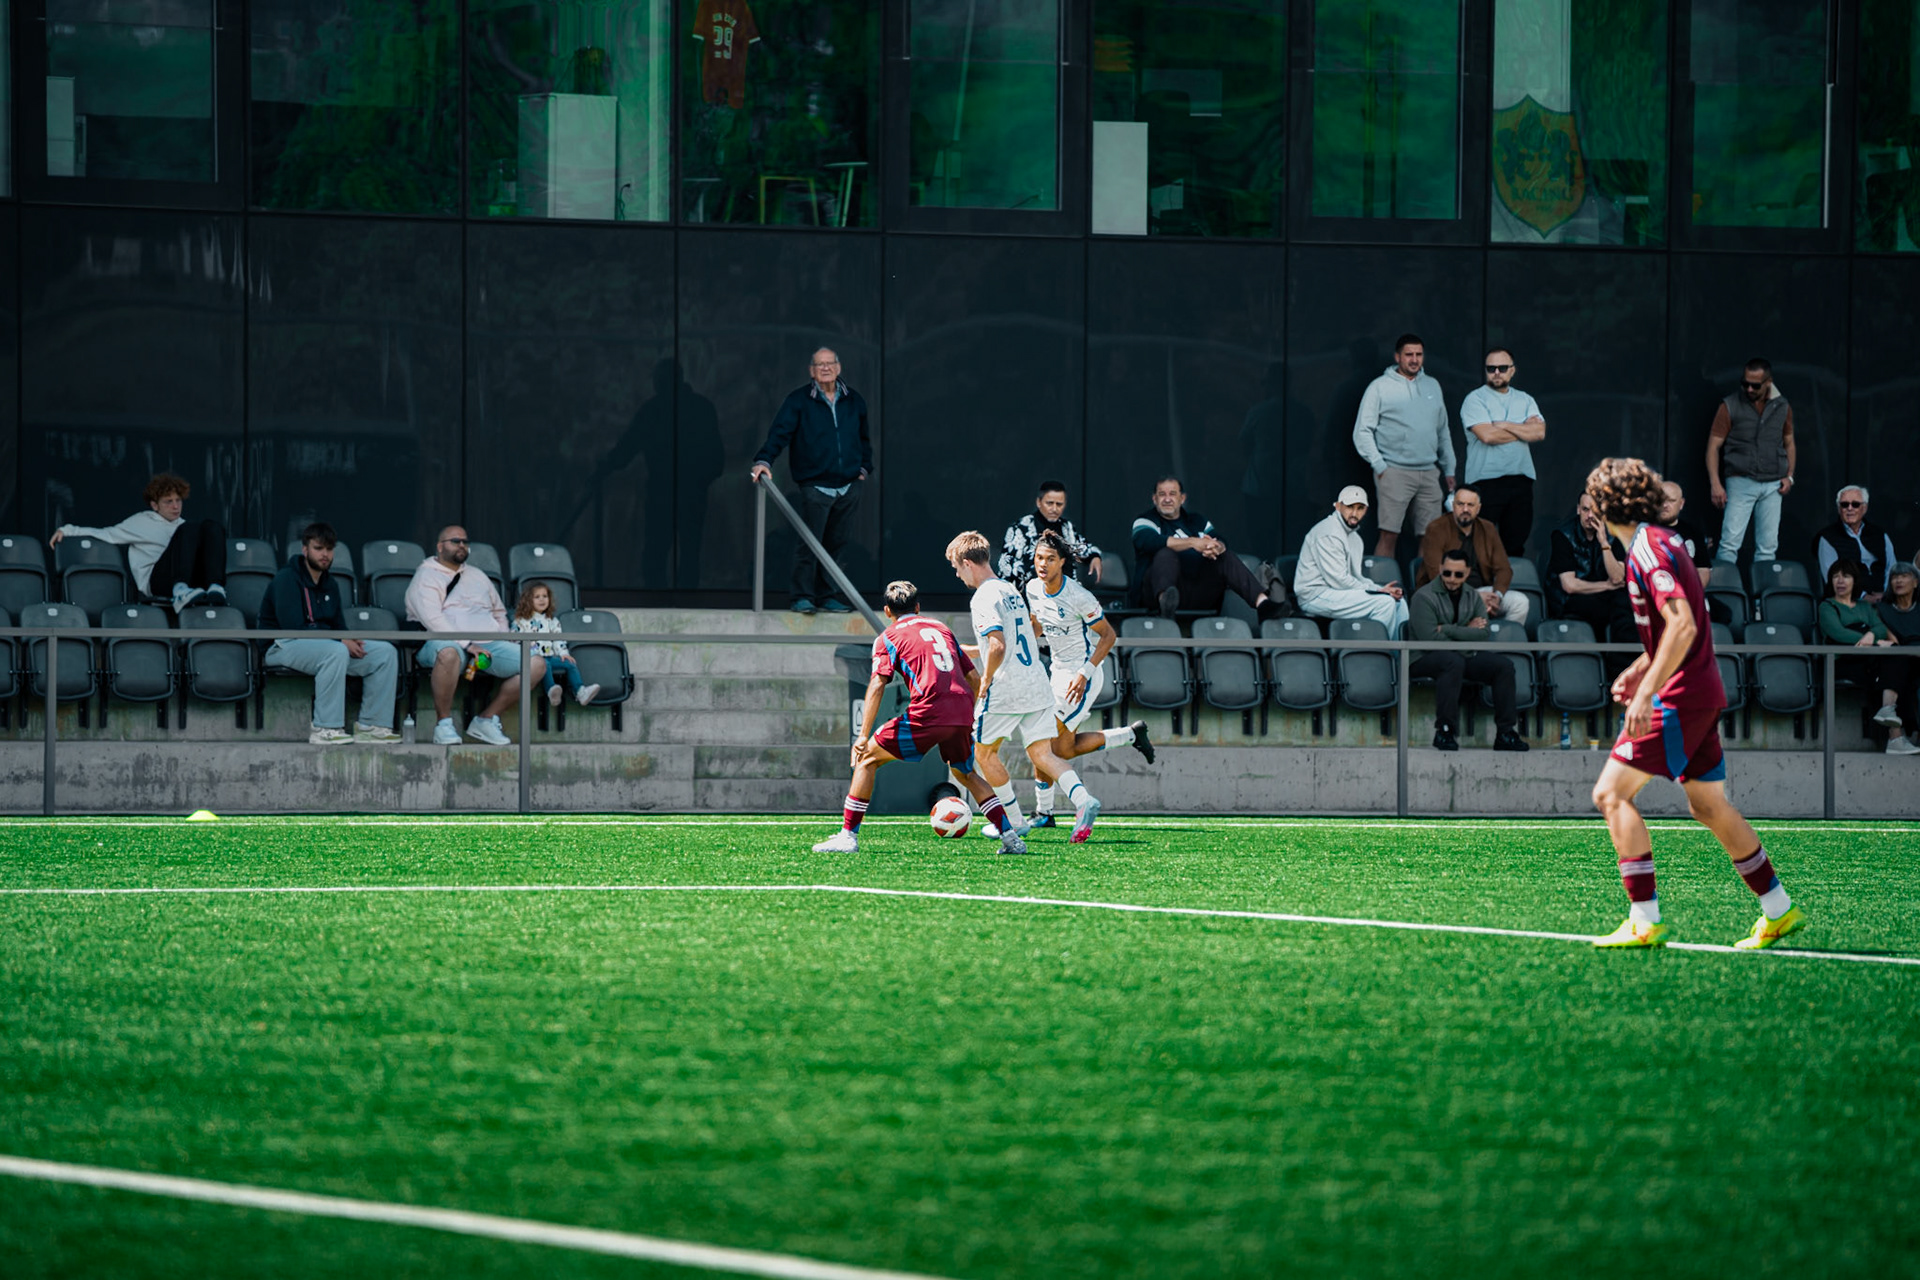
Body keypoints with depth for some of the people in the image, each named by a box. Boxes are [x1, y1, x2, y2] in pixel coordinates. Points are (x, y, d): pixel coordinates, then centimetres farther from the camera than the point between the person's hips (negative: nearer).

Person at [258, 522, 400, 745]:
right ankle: (325, 730, -39)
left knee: (386, 652, -6)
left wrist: (350, 641, -8)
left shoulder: (328, 583, 17)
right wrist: (341, 642, -22)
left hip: (324, 642, 8)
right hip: (284, 646, -8)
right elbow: (293, 627, -20)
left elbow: (338, 625, 18)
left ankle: (371, 725, -8)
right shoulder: (287, 579, -10)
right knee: (336, 652, -39)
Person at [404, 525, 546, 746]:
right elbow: (432, 618, -11)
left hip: (488, 643, 6)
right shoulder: (426, 577, 5)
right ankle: (443, 723, -27)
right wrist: (467, 645, -20)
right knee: (449, 654, -45)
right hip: (448, 642, -6)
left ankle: (486, 719, -7)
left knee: (537, 664, -14)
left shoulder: (477, 576, 28)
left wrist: (504, 640, 13)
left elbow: (499, 612, 34)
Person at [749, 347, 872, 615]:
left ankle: (828, 594, 16)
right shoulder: (798, 401, -1)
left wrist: (865, 467, 13)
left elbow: (864, 438, 24)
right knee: (809, 542, -9)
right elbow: (779, 432, -10)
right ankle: (803, 597, -3)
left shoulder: (853, 401, 12)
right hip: (815, 486, -4)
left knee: (836, 543, 7)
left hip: (849, 486, 4)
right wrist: (764, 460, -24)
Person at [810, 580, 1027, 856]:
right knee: (965, 773, 28)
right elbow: (974, 677, 24)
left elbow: (877, 685, -3)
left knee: (868, 758, 9)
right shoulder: (941, 628, 25)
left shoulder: (889, 637, 10)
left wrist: (863, 737, -8)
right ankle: (1010, 836, 17)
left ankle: (848, 835, 2)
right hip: (963, 712, 5)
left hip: (928, 712, -5)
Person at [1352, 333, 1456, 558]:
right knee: (1389, 535, -11)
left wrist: (1449, 469, 18)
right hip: (1394, 471, -5)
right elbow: (1362, 432, -1)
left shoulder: (1432, 386, 17)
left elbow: (1443, 432, 23)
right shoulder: (1380, 387, 1)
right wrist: (1379, 465, -9)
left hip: (1428, 472, 5)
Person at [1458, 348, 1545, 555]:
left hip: (1520, 481, 5)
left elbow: (1539, 432, 0)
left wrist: (1504, 425, -7)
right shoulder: (1475, 400, 1)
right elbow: (1487, 435, -14)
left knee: (1516, 544, 4)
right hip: (1486, 481, -5)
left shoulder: (1525, 400, 16)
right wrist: (1524, 431, -1)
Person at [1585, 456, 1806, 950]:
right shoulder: (1663, 542, 14)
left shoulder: (1648, 549, -16)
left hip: (1679, 697, -10)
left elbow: (1682, 626, -26)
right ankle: (1780, 911, 23)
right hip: (1703, 692, 10)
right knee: (1708, 806, 18)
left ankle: (1644, 921, -13)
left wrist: (1647, 692, -28)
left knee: (1611, 793, -9)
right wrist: (1643, 666, 24)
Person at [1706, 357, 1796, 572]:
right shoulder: (1730, 407, -1)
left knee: (1768, 547, 3)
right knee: (1730, 542, -12)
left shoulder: (1782, 407, 9)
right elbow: (1713, 446, -1)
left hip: (1773, 485, 3)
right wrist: (1715, 484, -11)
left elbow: (1788, 442, 21)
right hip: (1741, 482, -3)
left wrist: (1789, 475, 7)